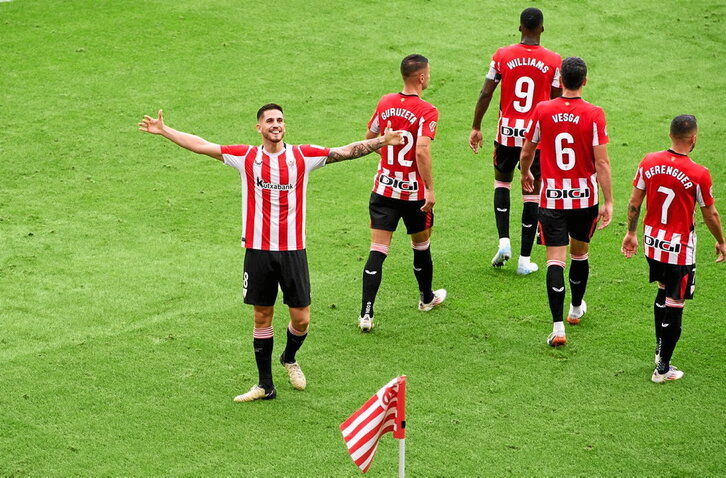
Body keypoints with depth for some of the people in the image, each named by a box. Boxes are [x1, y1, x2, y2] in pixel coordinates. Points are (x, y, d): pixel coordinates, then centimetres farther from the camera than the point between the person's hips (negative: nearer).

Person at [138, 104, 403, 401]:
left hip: (293, 249, 0)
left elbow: (347, 152, 1)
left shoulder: (303, 156, 1)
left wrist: (381, 141, -8)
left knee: (301, 319, 1)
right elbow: (201, 145, 4)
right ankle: (265, 385, 18)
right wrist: (164, 130, 2)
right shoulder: (246, 157, 2)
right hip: (258, 251, 0)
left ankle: (289, 358, 34)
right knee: (262, 318, 7)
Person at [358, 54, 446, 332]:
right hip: (415, 193, -3)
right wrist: (430, 189, -21)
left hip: (384, 189, 3)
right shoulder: (427, 111, -16)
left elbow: (369, 138, 12)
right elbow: (422, 151, -26)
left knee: (377, 251, -1)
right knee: (421, 246, 20)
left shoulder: (385, 103, 1)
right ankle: (427, 298, 41)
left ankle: (366, 314, -9)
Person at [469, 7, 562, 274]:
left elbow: (486, 94, -3)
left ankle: (504, 242, 7)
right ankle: (525, 259, 10)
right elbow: (557, 102, -1)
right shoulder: (553, 61, -6)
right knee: (532, 195, 6)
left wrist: (476, 127, 6)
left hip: (507, 133, 1)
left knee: (502, 183, 23)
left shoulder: (502, 56, -4)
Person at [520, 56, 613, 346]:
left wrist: (525, 174, 27)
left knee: (555, 260, -2)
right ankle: (576, 309, 42)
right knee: (579, 254, 21)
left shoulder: (542, 111, -6)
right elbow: (602, 162, -13)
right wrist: (608, 202, -7)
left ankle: (558, 328, -12)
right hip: (585, 198, 1)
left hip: (552, 199, 0)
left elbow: (527, 152, 6)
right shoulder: (594, 115, -11)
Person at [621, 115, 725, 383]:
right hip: (680, 249, -5)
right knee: (674, 305, 5)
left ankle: (660, 348, 33)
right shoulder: (699, 174, -17)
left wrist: (631, 233, 15)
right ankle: (663, 368, 10)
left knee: (664, 291, 26)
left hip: (652, 242, 5)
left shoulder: (649, 162, -6)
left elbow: (634, 203, 2)